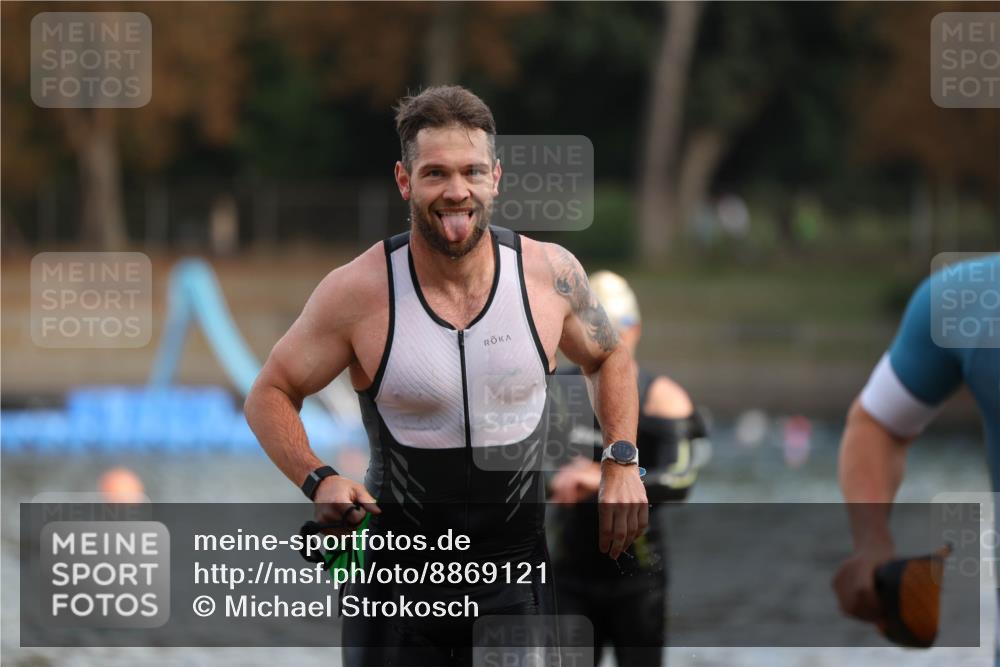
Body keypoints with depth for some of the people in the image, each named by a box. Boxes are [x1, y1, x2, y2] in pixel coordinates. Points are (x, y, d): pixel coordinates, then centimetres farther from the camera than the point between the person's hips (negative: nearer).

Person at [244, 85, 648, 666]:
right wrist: (318, 481, -16)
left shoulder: (550, 273, -5)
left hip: (518, 571, 2)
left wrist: (622, 463, 1)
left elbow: (609, 358, 16)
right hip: (396, 570, -2)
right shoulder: (359, 292, -12)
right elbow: (271, 393, 1)